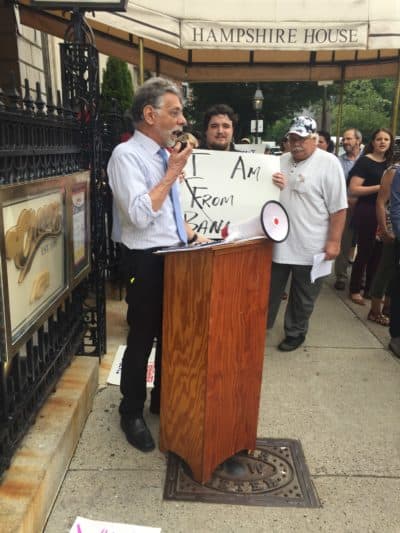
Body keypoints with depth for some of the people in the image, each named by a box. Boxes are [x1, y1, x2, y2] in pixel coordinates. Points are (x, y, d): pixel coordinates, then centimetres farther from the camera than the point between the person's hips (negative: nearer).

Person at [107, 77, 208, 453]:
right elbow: (140, 214, -26)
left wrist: (192, 236, 9)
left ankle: (163, 401, 39)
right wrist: (172, 173, -20)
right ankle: (131, 414, 27)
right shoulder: (127, 155, -14)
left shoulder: (164, 155, 11)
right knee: (142, 339, 5)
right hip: (147, 262, -8)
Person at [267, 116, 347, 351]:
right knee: (269, 290, 16)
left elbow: (338, 208, -13)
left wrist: (334, 242, -15)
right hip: (279, 242, 5)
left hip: (310, 246, -5)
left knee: (303, 296, 10)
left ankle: (296, 333, 28)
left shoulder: (328, 163, -11)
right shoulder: (282, 161, 7)